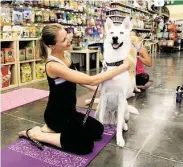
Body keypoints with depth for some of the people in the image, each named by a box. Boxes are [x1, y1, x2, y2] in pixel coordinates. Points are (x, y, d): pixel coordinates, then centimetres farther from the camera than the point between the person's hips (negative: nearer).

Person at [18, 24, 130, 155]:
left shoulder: (64, 56, -2)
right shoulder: (53, 65, -29)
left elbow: (78, 79, 13)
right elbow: (91, 80, -32)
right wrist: (123, 67, -27)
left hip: (69, 111, 9)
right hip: (57, 115, -9)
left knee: (98, 130, 15)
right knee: (85, 145, -10)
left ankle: (49, 129, 14)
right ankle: (37, 134, -1)